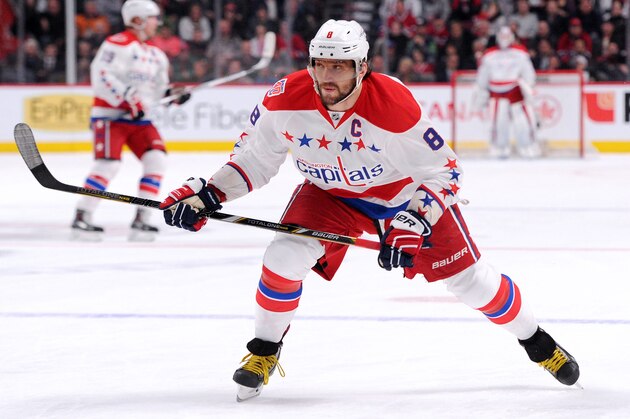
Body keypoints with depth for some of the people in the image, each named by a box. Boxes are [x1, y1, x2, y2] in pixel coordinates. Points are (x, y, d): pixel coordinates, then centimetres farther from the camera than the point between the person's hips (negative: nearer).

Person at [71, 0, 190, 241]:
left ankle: (141, 220, -3)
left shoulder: (156, 55, 16)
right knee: (108, 164, -18)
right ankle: (81, 218, -9)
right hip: (110, 115, -8)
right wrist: (128, 97, -27)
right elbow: (101, 76, -22)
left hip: (139, 118, 8)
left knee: (156, 159, -6)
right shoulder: (118, 44, -12)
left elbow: (157, 90, 22)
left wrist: (172, 94, 1)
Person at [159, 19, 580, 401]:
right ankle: (265, 349, 2)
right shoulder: (285, 99, -26)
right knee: (285, 256, -22)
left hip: (410, 190, -2)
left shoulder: (396, 106, -34)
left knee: (468, 276, 0)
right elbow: (255, 157, -9)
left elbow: (444, 170, -24)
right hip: (330, 193, 2)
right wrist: (209, 193, -22)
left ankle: (536, 341, 25)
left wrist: (414, 223, -35)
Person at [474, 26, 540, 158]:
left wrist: (528, 86, -6)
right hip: (497, 92, 1)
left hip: (515, 91, -1)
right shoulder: (489, 55, 5)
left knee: (523, 119, -8)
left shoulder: (520, 52, 3)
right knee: (498, 120, -8)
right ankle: (499, 148, 2)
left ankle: (529, 147, 1)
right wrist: (481, 91, 13)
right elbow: (483, 74, 12)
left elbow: (527, 71, 2)